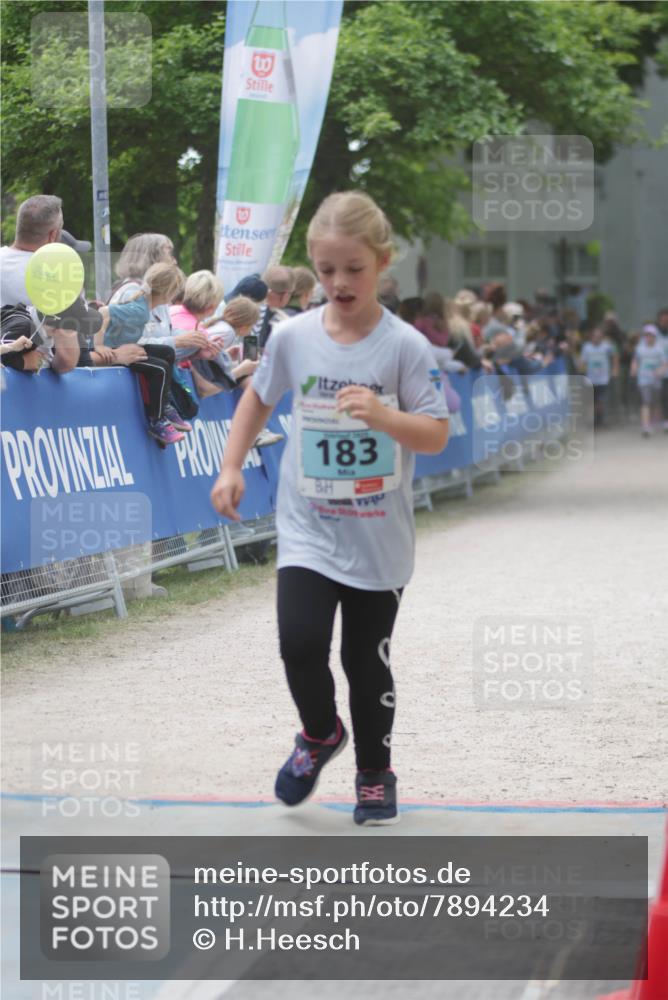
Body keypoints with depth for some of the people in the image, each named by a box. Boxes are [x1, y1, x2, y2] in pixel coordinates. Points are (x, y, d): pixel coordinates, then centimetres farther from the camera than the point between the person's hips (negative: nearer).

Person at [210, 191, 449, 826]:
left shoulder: (404, 346, -11)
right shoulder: (293, 337, -4)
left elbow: (437, 436, -12)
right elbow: (258, 397, 14)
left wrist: (382, 414, -30)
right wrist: (231, 469, 7)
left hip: (378, 539, -1)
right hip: (307, 529, 1)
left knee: (367, 659, 9)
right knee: (301, 641, -16)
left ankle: (375, 772, 31)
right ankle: (319, 735, 15)